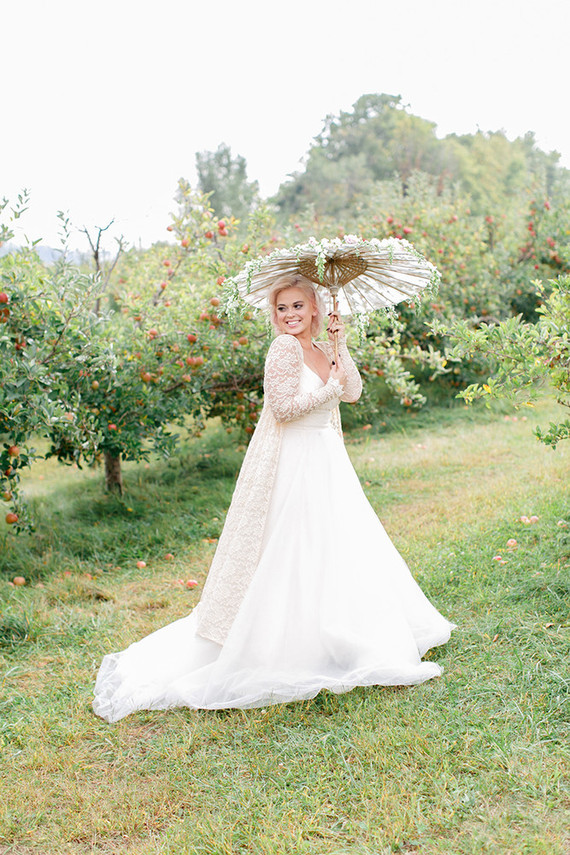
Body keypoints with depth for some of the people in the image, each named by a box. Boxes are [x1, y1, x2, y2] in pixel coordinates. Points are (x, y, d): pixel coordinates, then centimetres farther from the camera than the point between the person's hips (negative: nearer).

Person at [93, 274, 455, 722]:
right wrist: (329, 388, -11)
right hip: (293, 464, -9)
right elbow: (284, 407, -21)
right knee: (293, 556, -5)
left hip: (326, 464, 9)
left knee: (338, 548, 16)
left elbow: (354, 391, 4)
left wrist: (340, 344, 0)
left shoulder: (322, 350, 13)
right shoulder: (285, 348, -13)